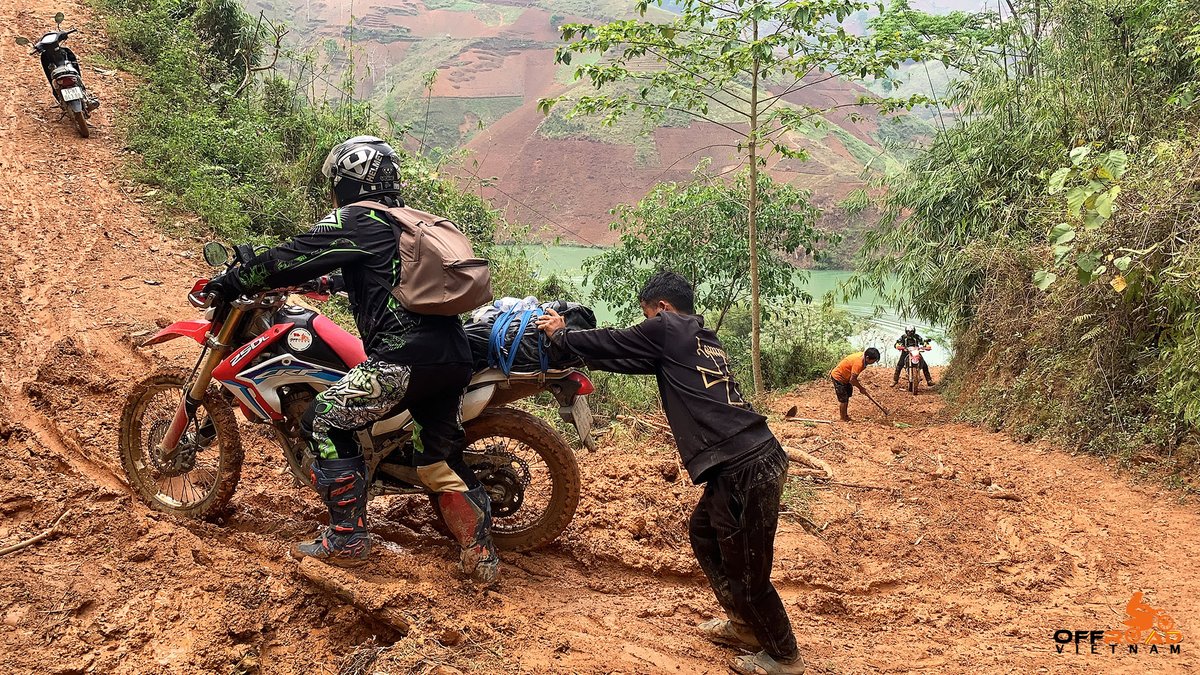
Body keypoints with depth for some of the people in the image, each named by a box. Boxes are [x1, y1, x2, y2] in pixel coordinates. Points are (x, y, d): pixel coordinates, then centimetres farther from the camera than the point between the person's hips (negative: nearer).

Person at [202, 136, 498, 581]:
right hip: (454, 357, 8)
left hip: (406, 356, -8)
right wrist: (324, 280, 51)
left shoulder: (354, 219, 3)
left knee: (325, 422, 3)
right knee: (442, 457, 18)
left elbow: (291, 259, 2)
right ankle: (480, 552, 16)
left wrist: (229, 283, 14)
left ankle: (346, 537, 3)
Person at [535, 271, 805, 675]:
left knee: (746, 574, 4)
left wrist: (561, 336, 22)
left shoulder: (668, 329, -2)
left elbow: (614, 344, 8)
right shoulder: (702, 339, 22)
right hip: (752, 459, 9)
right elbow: (628, 357, 28)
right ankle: (745, 624, 38)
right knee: (703, 535, 25)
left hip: (745, 470, -9)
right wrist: (575, 342, 32)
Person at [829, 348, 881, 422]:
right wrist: (861, 388, -15)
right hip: (838, 377, -10)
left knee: (847, 397, 18)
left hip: (845, 376, 10)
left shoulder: (862, 355, -8)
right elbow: (852, 380, -29)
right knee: (843, 399, -2)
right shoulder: (859, 363, -34)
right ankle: (843, 419, 12)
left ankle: (846, 416, 30)